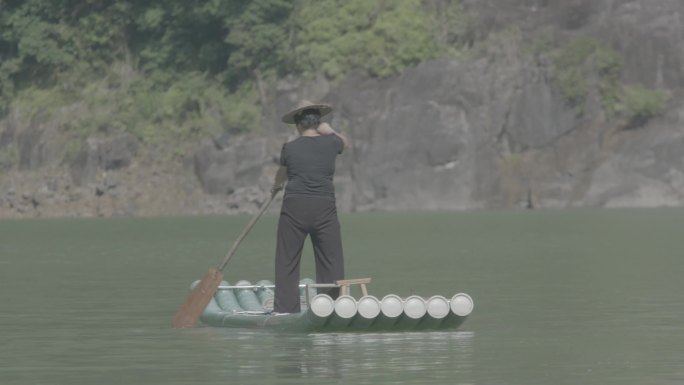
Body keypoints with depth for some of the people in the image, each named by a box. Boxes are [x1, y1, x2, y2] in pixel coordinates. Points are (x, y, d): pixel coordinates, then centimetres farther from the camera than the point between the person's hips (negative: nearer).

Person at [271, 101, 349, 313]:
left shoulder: (290, 148, 3)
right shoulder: (330, 143, 2)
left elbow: (281, 174, 24)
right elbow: (345, 142, 28)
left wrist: (277, 184, 43)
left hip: (294, 208, 0)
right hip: (324, 208, 0)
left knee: (287, 262, 6)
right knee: (331, 262, 6)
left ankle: (285, 309, 5)